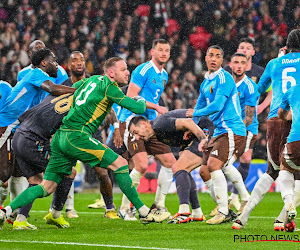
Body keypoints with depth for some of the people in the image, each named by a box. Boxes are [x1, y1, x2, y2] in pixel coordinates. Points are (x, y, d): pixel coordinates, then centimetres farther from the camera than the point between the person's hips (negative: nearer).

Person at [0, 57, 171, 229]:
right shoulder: (108, 86, -4)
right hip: (76, 136, -9)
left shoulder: (92, 80, 19)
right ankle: (144, 213, -3)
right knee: (120, 164, -5)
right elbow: (137, 108, -6)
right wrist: (141, 101, 17)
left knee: (47, 188, 8)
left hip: (60, 137, 9)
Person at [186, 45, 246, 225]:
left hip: (232, 130, -10)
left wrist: (195, 113, -7)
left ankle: (224, 213, -18)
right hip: (219, 132, 10)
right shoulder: (206, 83, 17)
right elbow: (200, 106, 31)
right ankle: (225, 209, 13)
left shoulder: (224, 78, -11)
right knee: (204, 170, 6)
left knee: (214, 164, -22)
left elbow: (218, 105, -20)